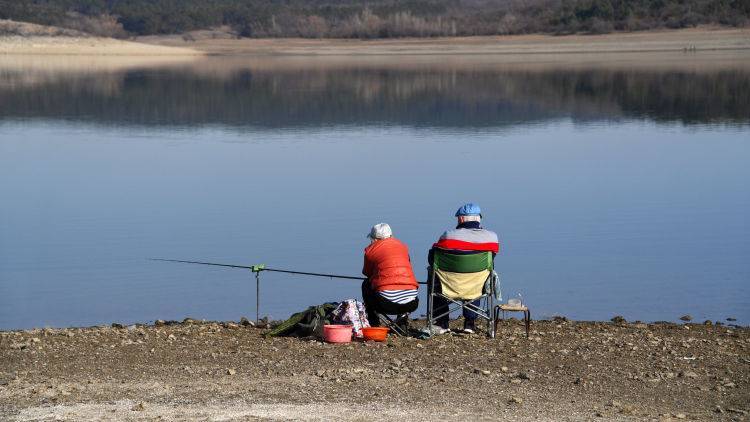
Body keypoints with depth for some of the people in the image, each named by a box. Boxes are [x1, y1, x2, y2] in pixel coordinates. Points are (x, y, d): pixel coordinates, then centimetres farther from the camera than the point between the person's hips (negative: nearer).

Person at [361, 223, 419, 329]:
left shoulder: (371, 250, 8)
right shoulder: (403, 246, 18)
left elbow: (366, 273, 21)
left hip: (386, 304, -3)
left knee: (366, 284, 28)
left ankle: (373, 323, 21)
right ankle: (403, 316, 20)